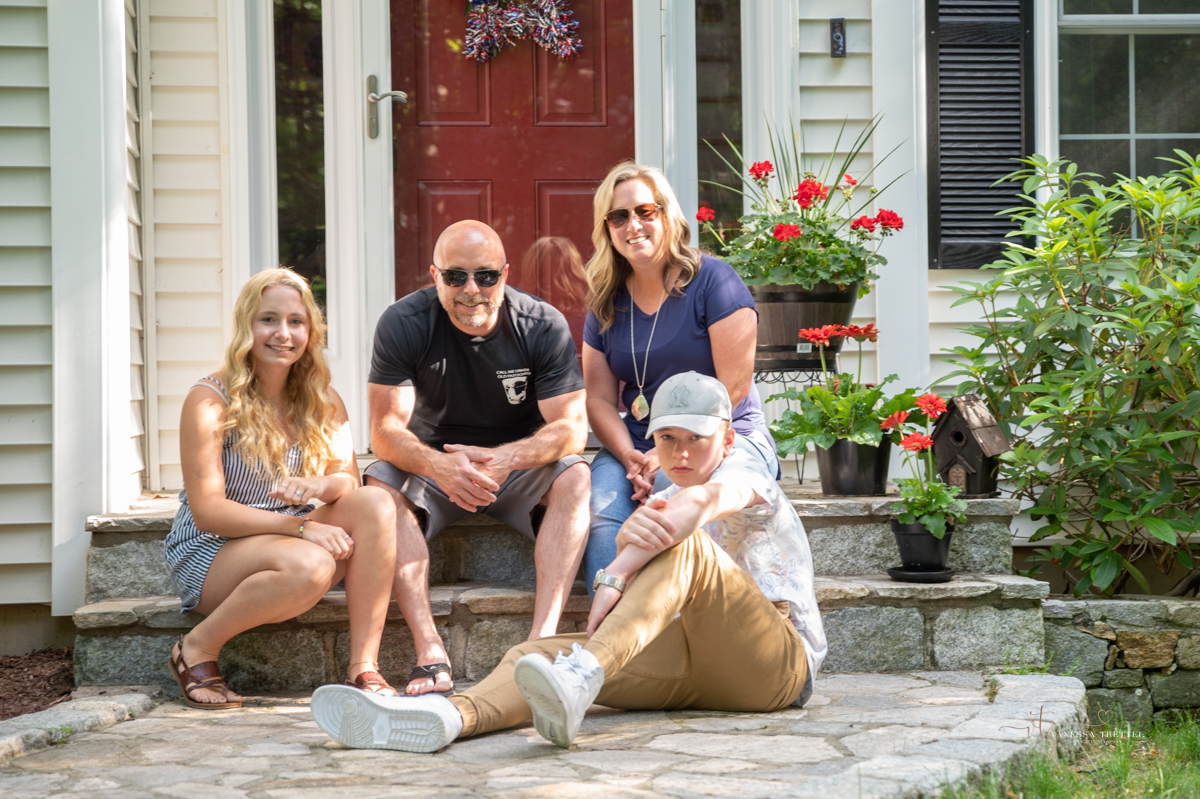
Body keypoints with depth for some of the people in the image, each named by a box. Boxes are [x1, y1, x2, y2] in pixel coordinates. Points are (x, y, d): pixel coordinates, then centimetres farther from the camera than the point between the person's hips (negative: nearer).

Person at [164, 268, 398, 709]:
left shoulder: (323, 403, 7)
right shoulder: (210, 401, -12)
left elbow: (348, 480, -2)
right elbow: (208, 511, -17)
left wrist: (320, 486, -28)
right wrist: (299, 526, -27)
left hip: (286, 542, 6)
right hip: (208, 555, -6)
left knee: (375, 503, -21)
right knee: (308, 565, -36)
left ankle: (363, 668, -22)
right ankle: (196, 649, -11)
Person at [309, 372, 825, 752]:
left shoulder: (744, 472, 5)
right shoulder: (664, 500, 27)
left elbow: (701, 500, -23)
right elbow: (628, 545, 1)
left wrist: (614, 580, -31)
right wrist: (635, 530, -26)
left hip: (780, 660, -6)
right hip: (697, 663, 6)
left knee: (684, 544, -31)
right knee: (537, 654, -15)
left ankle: (583, 674, -51)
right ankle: (454, 715, -48)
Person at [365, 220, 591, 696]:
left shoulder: (543, 326, -13)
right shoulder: (403, 325, -14)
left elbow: (572, 427, -18)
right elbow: (385, 430, -19)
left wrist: (504, 458, -39)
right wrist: (440, 466, -41)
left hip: (521, 465, 0)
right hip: (433, 464, 0)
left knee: (574, 476, -30)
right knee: (380, 484, -30)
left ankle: (543, 638, -41)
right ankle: (430, 654, -40)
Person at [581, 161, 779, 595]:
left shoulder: (711, 281, -4)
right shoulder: (606, 303, 12)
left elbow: (734, 385, -10)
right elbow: (600, 400, 8)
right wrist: (630, 457, -13)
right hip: (638, 443, 4)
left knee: (673, 485, -37)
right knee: (600, 504, -28)